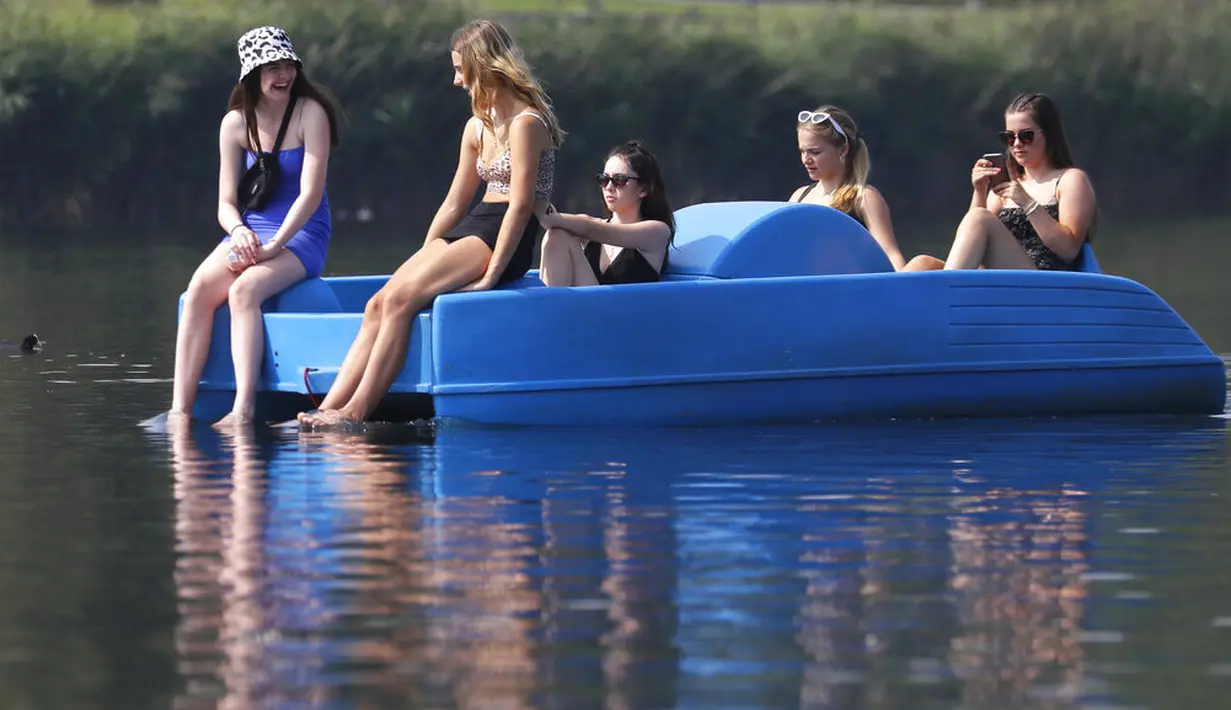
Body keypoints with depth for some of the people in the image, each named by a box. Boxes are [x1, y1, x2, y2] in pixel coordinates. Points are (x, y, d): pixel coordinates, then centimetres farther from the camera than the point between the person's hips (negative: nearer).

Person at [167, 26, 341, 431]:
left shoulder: (310, 113, -7)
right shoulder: (236, 123, 5)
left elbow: (311, 193, -13)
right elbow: (226, 203, 5)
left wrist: (273, 247, -21)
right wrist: (238, 231, -18)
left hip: (301, 235, -4)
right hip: (250, 231, 4)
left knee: (244, 289, -33)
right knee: (200, 288, -26)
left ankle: (243, 411, -39)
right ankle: (179, 410, -32)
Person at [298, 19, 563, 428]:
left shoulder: (525, 123, -11)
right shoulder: (478, 127, 19)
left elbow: (521, 204, -17)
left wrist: (491, 275, -21)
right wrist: (422, 261, 13)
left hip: (503, 242, -9)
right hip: (468, 231, 9)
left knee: (400, 299, -23)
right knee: (379, 304, -10)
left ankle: (355, 411, -25)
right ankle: (328, 411, -19)